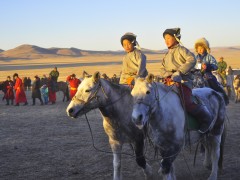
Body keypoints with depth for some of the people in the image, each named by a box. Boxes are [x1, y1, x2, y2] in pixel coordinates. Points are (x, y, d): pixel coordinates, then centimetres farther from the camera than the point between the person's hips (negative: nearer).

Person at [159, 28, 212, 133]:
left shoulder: (181, 50, 1)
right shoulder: (167, 54, 23)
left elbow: (191, 60, -15)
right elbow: (162, 69, 17)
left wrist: (177, 73, -22)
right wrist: (168, 76, -7)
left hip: (182, 82, -7)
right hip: (170, 82, 7)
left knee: (186, 103, -26)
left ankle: (205, 118, -5)